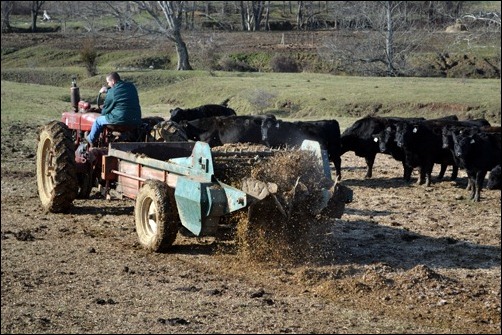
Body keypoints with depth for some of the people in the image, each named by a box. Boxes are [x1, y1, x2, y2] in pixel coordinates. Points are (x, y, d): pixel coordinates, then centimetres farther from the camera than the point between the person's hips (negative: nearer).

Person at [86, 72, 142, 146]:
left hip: (119, 120, -6)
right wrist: (107, 90, 37)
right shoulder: (132, 87, 9)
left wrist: (103, 114, 23)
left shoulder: (112, 92, -10)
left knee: (98, 121, 17)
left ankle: (91, 140, 34)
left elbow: (106, 107, 2)